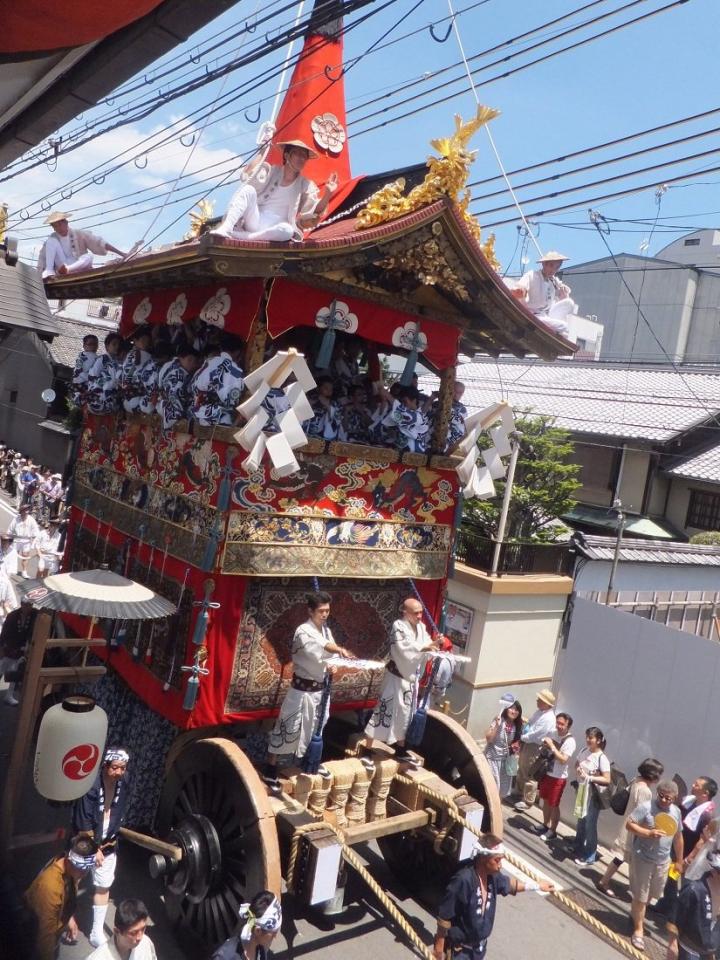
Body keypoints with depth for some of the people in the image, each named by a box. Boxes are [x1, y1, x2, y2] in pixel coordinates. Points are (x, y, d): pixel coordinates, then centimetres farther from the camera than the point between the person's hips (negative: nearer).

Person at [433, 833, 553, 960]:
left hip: (479, 945, 8)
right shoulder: (463, 880, -33)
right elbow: (444, 916, -25)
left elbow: (509, 883, 15)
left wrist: (537, 885, 23)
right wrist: (439, 945, -18)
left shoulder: (492, 876, -9)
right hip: (459, 948, -8)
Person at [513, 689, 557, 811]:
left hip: (534, 747, -10)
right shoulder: (540, 711, 6)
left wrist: (522, 738, -12)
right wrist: (522, 739, 3)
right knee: (521, 769, 23)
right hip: (526, 743, 10)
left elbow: (535, 735, -25)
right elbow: (530, 724, 15)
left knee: (529, 775, 3)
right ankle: (519, 791, 42)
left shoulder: (548, 718, -25)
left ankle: (527, 801, 17)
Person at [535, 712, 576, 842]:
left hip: (558, 778, -7)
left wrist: (552, 746, -26)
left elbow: (563, 759, -27)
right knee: (546, 801, 18)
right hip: (547, 773, 7)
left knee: (554, 805, 6)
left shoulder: (570, 741, -18)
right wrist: (545, 746, -3)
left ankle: (552, 831, 20)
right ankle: (545, 825, 35)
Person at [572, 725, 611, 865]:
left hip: (594, 795, -7)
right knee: (581, 821, 21)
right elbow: (576, 764, 15)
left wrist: (589, 777, -27)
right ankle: (578, 849, 37)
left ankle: (589, 856, 15)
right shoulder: (584, 751, 0)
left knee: (590, 825, 1)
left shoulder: (601, 758, -20)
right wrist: (578, 770, -7)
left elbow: (607, 780, -22)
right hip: (582, 791, 7)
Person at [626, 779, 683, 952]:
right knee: (640, 895, 3)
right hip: (642, 858, -5)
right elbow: (629, 825, -16)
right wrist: (649, 833, -28)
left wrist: (679, 861, 15)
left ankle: (636, 914, 46)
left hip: (663, 861, 5)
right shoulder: (646, 807, -18)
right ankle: (638, 929, 18)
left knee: (651, 894, 21)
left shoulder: (676, 812, 0)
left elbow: (678, 837, 11)